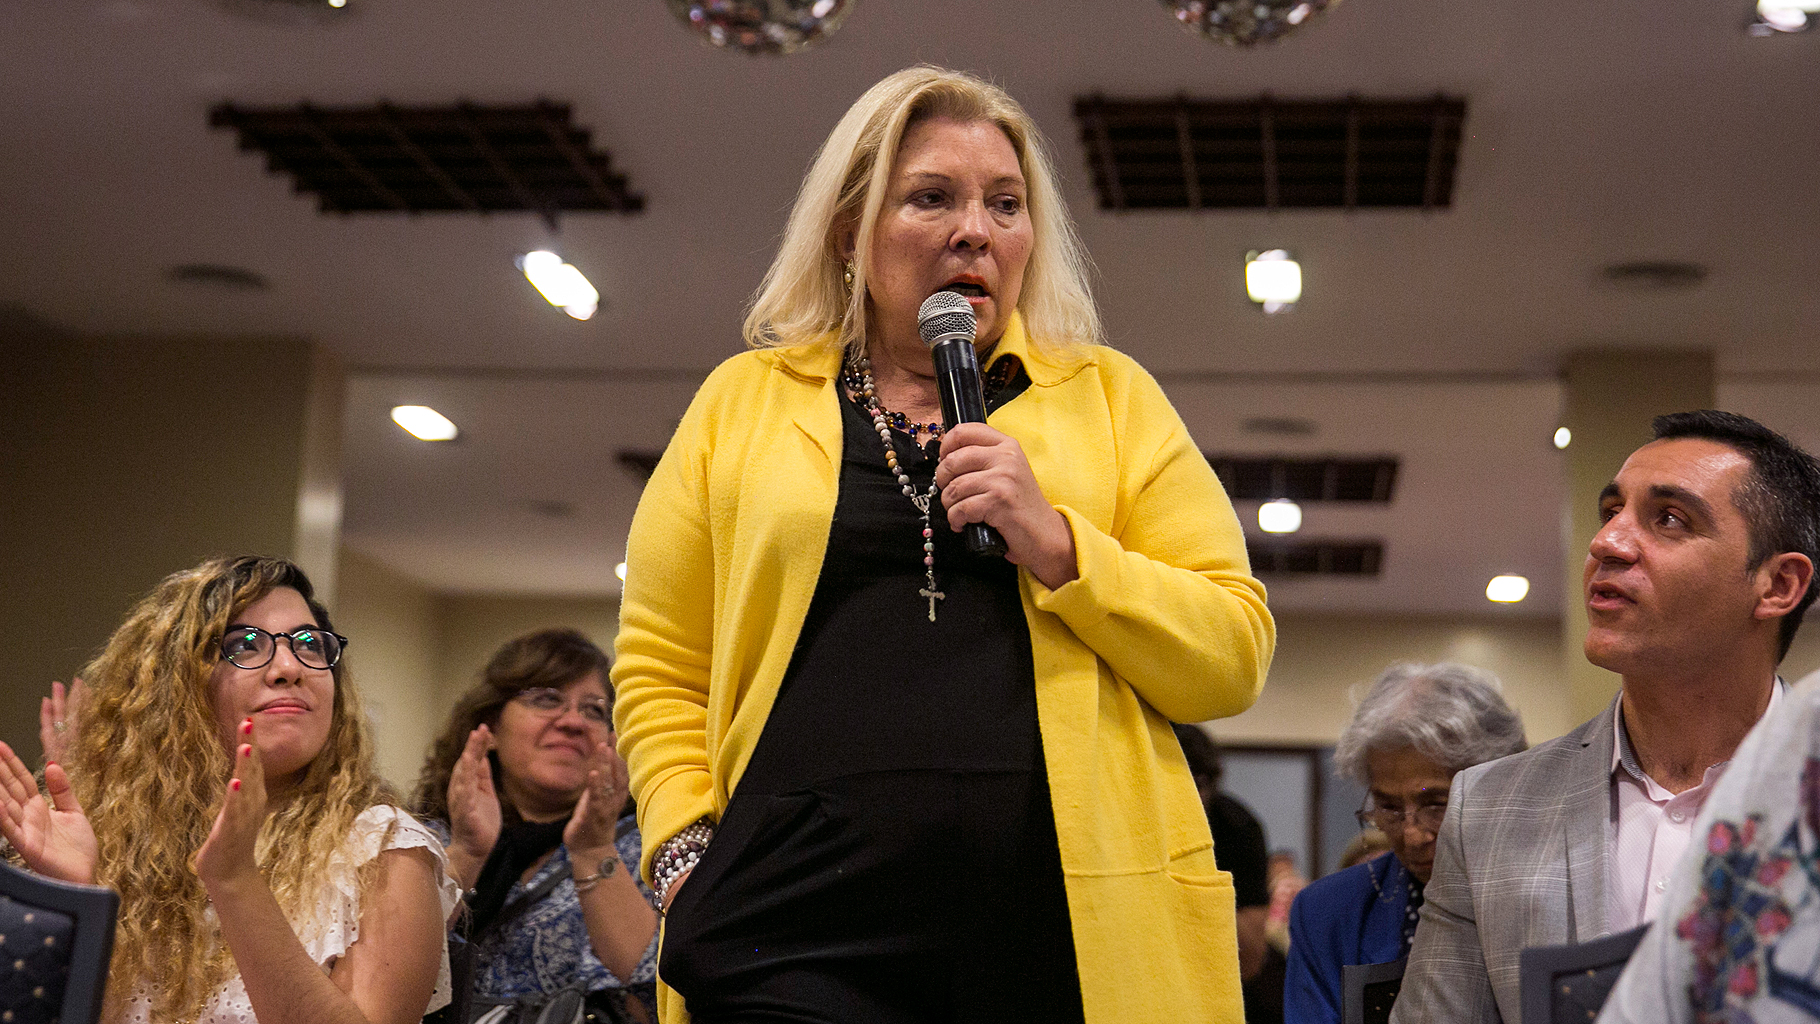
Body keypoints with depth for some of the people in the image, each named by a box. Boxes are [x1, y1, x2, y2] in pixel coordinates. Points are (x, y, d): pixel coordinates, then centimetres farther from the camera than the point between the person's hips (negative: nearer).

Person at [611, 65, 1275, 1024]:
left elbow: (1234, 656, 4)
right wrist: (686, 853, -3)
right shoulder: (743, 401, 12)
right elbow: (661, 670, 11)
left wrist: (1056, 543, -9)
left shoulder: (1110, 395, 11)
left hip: (1077, 928, 1)